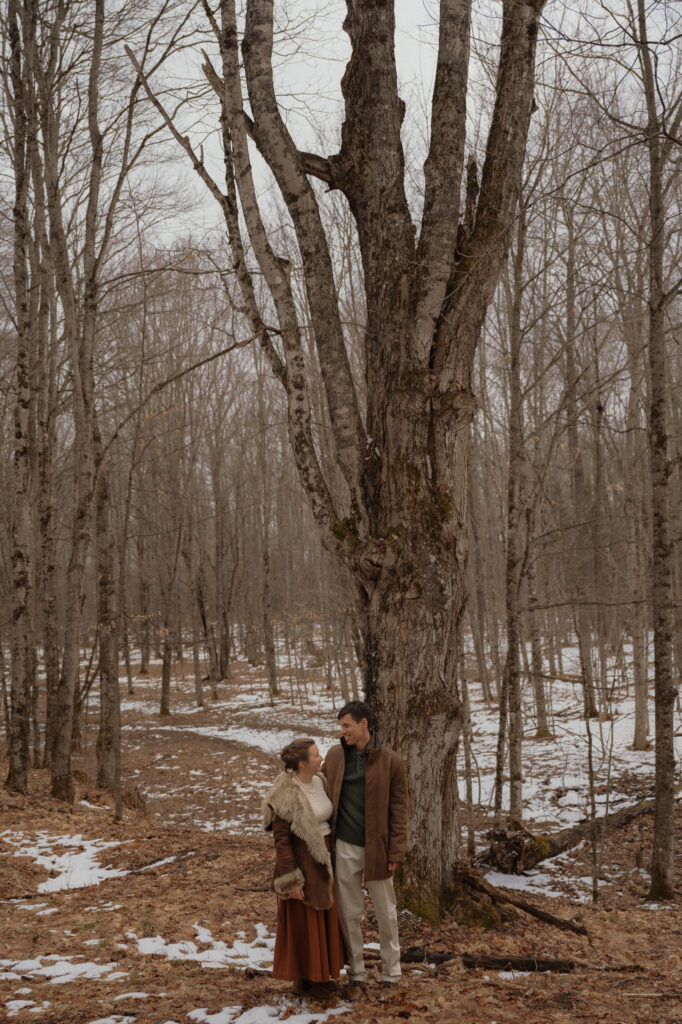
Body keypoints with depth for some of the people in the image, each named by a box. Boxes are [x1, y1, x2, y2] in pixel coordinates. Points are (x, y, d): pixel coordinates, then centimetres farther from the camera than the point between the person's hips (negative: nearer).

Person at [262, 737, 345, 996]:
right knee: (302, 921, 5)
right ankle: (302, 979, 20)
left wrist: (333, 858, 14)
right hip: (300, 860, -8)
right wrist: (291, 880, -18)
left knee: (323, 918, 17)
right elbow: (281, 838, -18)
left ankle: (319, 973, 32)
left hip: (322, 859, 8)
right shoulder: (286, 794, -21)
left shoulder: (319, 782, 2)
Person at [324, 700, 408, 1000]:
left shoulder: (391, 761, -8)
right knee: (348, 914, 9)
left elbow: (398, 809, -5)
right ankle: (356, 975, 23)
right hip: (344, 848, 3)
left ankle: (391, 975, 24)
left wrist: (396, 852, -9)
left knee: (386, 913, 9)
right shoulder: (334, 756, 2)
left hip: (376, 848, -3)